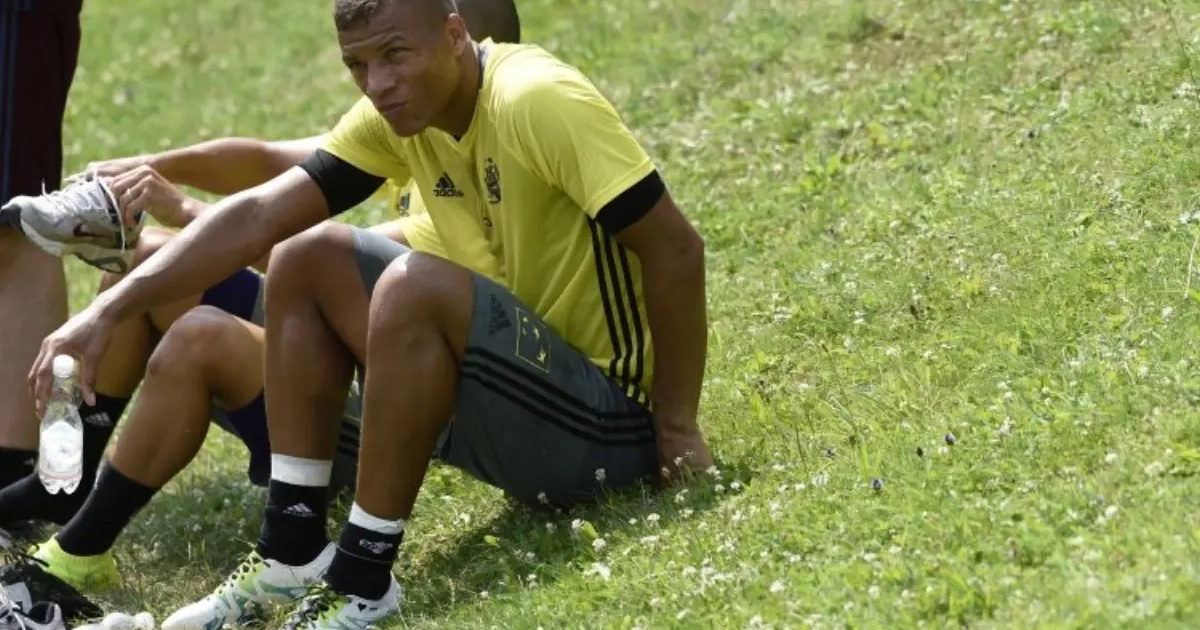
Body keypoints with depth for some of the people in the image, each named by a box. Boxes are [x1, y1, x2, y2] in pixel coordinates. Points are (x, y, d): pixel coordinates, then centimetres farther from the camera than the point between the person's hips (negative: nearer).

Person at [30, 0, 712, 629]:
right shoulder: (399, 113, 1)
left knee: (414, 285, -30)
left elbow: (676, 248, -23)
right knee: (310, 257, 5)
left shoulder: (537, 101, -22)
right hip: (522, 378, 8)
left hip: (611, 421, -8)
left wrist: (676, 425, -19)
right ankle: (293, 550, 3)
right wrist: (111, 309, -13)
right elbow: (260, 216, -4)